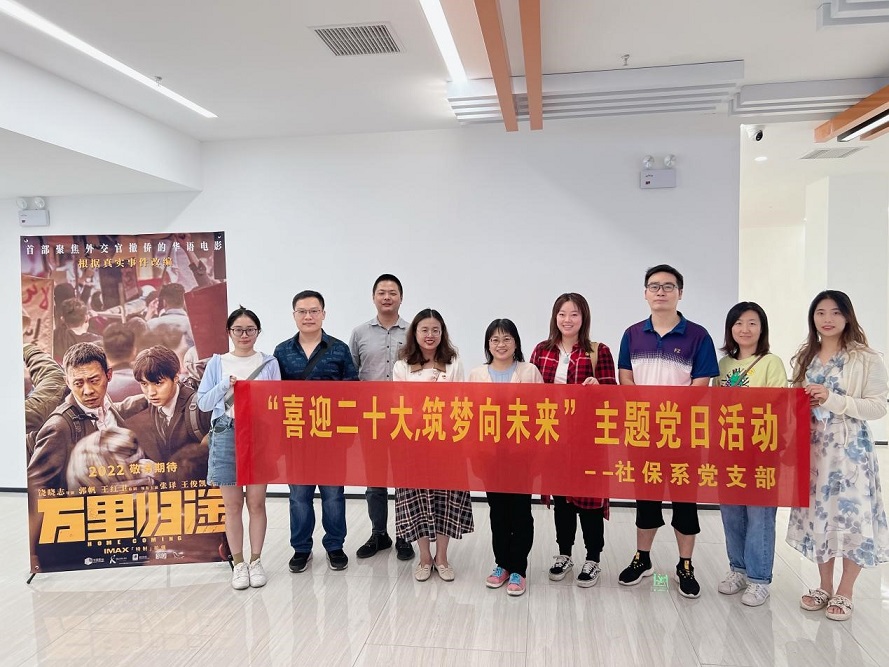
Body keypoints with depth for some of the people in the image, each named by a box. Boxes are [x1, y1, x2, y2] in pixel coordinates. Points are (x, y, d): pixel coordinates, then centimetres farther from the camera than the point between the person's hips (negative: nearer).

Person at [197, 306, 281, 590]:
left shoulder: (269, 363, 5)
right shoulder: (217, 363, 7)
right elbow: (203, 403, 3)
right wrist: (225, 384, -10)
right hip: (226, 436, 1)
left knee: (256, 502, 3)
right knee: (232, 505, 5)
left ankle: (256, 561, 18)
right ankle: (238, 563, 19)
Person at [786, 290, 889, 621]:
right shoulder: (805, 358, 10)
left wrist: (833, 399, -19)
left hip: (851, 449, -4)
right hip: (813, 447, 5)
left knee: (852, 515, 1)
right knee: (818, 514, 10)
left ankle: (845, 592, 19)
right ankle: (825, 586, 26)